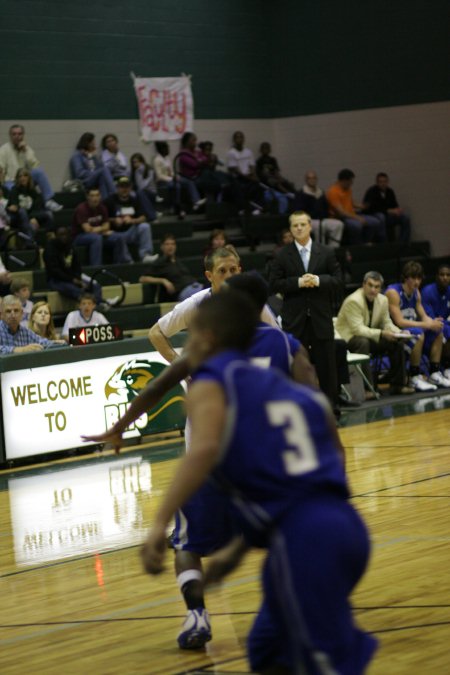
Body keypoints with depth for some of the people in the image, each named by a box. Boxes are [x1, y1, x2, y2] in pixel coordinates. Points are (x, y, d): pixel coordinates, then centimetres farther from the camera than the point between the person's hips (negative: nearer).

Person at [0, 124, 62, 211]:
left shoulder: (27, 149, 12)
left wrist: (26, 151, -11)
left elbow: (35, 166, -4)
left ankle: (49, 200, -25)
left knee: (39, 171, -23)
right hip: (10, 183, -4)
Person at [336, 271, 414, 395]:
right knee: (363, 342, -38)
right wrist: (381, 334, -35)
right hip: (348, 337, -7)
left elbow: (387, 323, 8)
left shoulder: (383, 300, 1)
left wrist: (399, 333, -14)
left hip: (370, 337, 7)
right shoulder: (353, 301, -23)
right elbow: (358, 329, -28)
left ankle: (397, 384, -2)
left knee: (397, 343, -10)